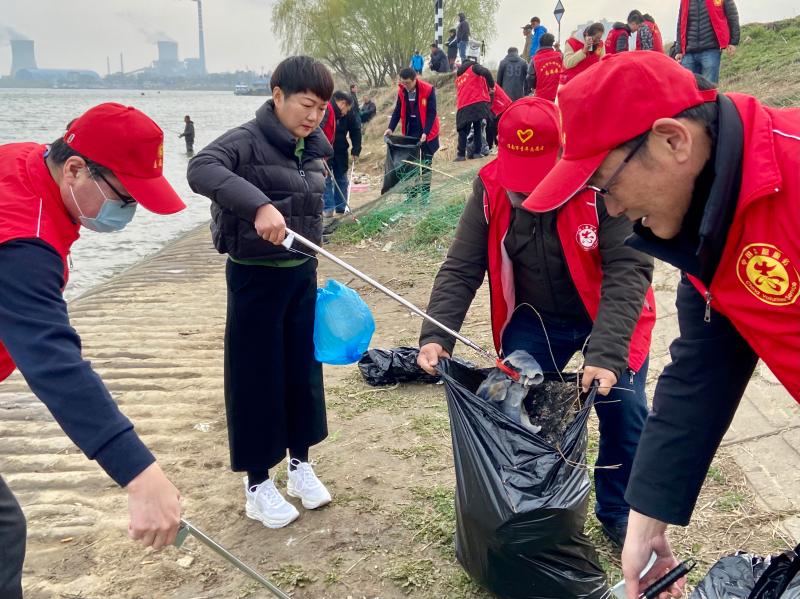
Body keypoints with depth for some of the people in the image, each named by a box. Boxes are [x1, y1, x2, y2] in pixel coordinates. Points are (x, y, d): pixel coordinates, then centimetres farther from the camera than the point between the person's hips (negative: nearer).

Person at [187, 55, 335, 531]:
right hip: (255, 275, -6)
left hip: (302, 273, 7)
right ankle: (257, 483, 17)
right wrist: (259, 205, -46)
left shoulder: (316, 148, 6)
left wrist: (314, 267, 15)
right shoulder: (248, 140, -16)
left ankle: (300, 464, 31)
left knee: (304, 367, 13)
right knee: (257, 375, 3)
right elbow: (201, 169, -35)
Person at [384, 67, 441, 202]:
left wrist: (425, 132, -25)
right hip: (410, 131, 4)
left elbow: (431, 113, -16)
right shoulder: (402, 91, -3)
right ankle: (413, 191, 16)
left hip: (426, 132, -4)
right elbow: (398, 111, 5)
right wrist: (390, 128, -8)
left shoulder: (428, 90, -17)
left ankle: (425, 193, 10)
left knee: (426, 163, 3)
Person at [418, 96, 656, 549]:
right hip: (536, 317, 3)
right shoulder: (491, 187, -16)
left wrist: (606, 353, -42)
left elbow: (629, 269, -31)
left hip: (608, 313, -2)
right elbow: (461, 268, -12)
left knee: (624, 410, -4)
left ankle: (619, 512, 23)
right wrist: (436, 335, -26)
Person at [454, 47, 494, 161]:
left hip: (463, 107, 4)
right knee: (478, 128, 6)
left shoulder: (459, 74, 23)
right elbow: (486, 73, -16)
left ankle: (461, 154, 0)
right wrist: (492, 86, -3)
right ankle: (477, 152, 0)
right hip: (478, 103, -4)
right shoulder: (474, 67, 3)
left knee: (463, 130, 8)